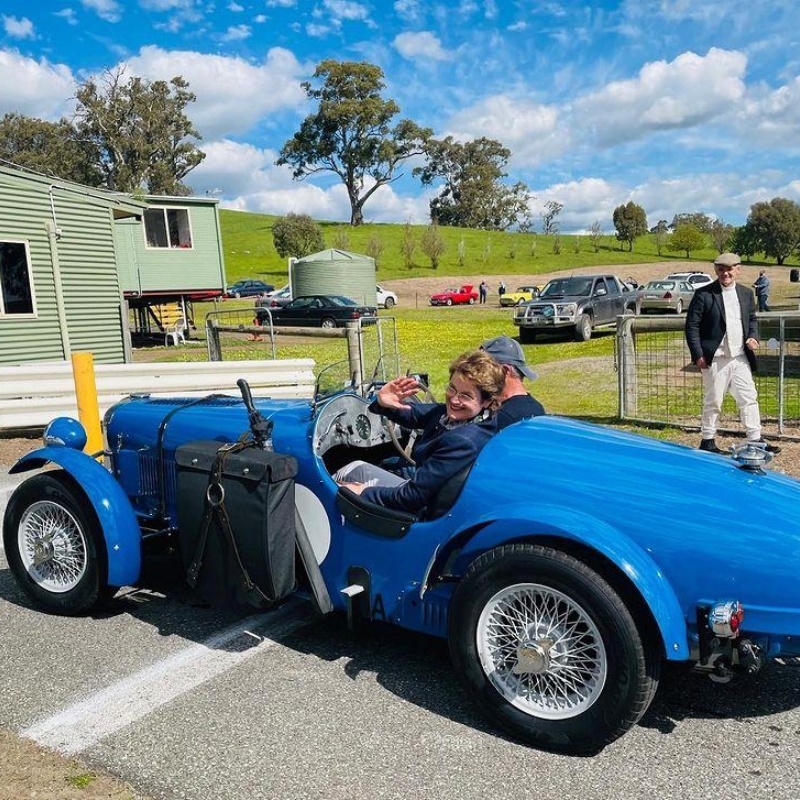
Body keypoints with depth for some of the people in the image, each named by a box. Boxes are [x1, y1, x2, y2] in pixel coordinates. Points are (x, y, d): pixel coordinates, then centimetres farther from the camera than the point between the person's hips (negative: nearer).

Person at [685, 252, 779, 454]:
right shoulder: (703, 294, -6)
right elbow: (692, 325, -7)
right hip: (716, 360, -5)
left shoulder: (746, 294, 11)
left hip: (741, 358, 5)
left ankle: (755, 439, 12)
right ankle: (707, 441, 15)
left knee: (749, 399, 5)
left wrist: (753, 337, 1)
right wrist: (697, 355, -12)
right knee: (713, 402, 4)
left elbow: (752, 319, 22)